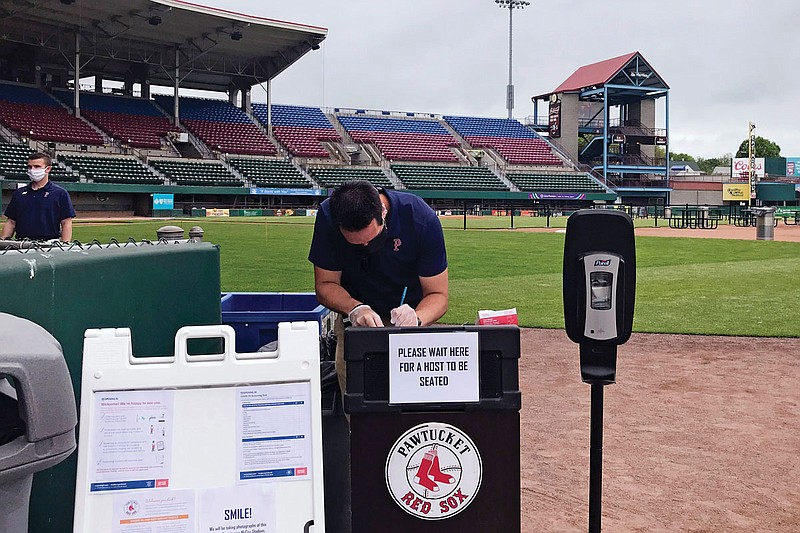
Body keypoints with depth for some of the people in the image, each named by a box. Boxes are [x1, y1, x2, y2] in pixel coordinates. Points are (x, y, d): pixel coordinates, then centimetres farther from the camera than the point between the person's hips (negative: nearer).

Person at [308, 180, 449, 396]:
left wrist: (417, 318, -35)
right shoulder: (328, 216, -17)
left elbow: (438, 295, -14)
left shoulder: (422, 218, -21)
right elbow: (325, 284, -8)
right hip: (355, 322, 1)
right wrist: (355, 308, -28)